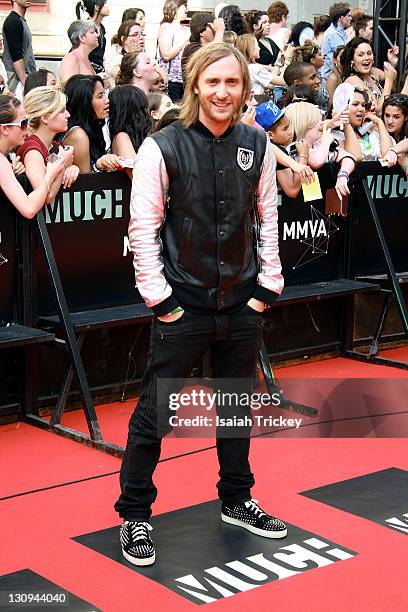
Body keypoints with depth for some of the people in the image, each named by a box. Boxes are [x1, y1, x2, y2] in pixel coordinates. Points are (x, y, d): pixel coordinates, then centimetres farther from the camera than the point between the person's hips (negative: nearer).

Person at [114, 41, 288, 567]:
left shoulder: (257, 146, 1)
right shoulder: (163, 147, -11)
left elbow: (269, 218, 8)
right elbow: (142, 227, -9)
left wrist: (268, 286, 3)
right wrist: (159, 299, -10)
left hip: (242, 303, 4)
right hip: (183, 304, -4)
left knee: (237, 406, 17)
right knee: (154, 414, 1)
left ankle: (236, 501, 36)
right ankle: (134, 515, 18)